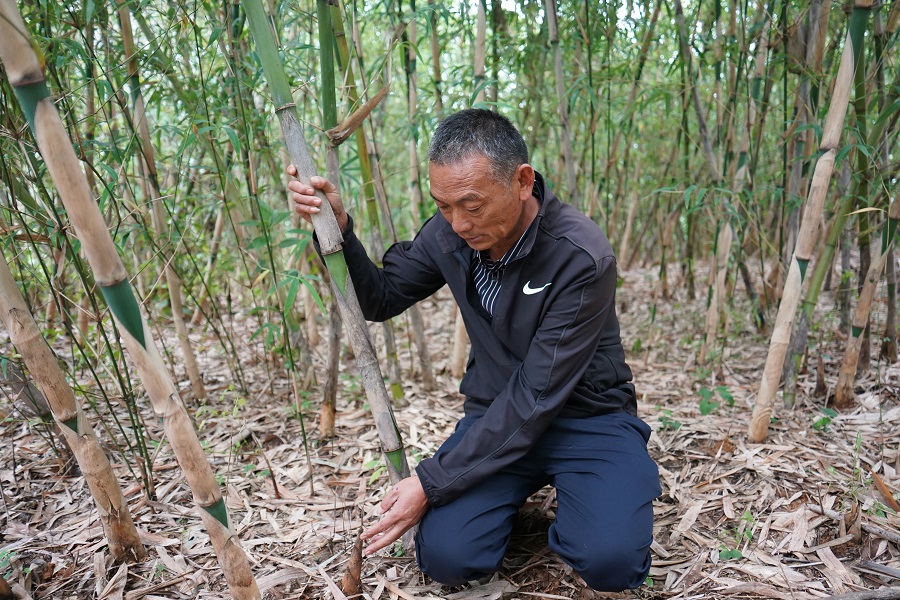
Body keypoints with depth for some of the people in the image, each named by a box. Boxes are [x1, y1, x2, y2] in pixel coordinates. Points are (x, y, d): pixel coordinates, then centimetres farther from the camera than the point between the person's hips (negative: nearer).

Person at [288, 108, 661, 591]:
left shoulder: (581, 258, -25)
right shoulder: (448, 234, -7)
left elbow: (537, 397, -24)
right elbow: (380, 300, 5)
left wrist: (433, 482, -23)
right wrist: (336, 228, -14)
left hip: (585, 418, -3)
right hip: (498, 415, 4)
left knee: (610, 561, -27)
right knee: (446, 557, -17)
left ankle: (573, 496, 8)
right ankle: (520, 492, 15)